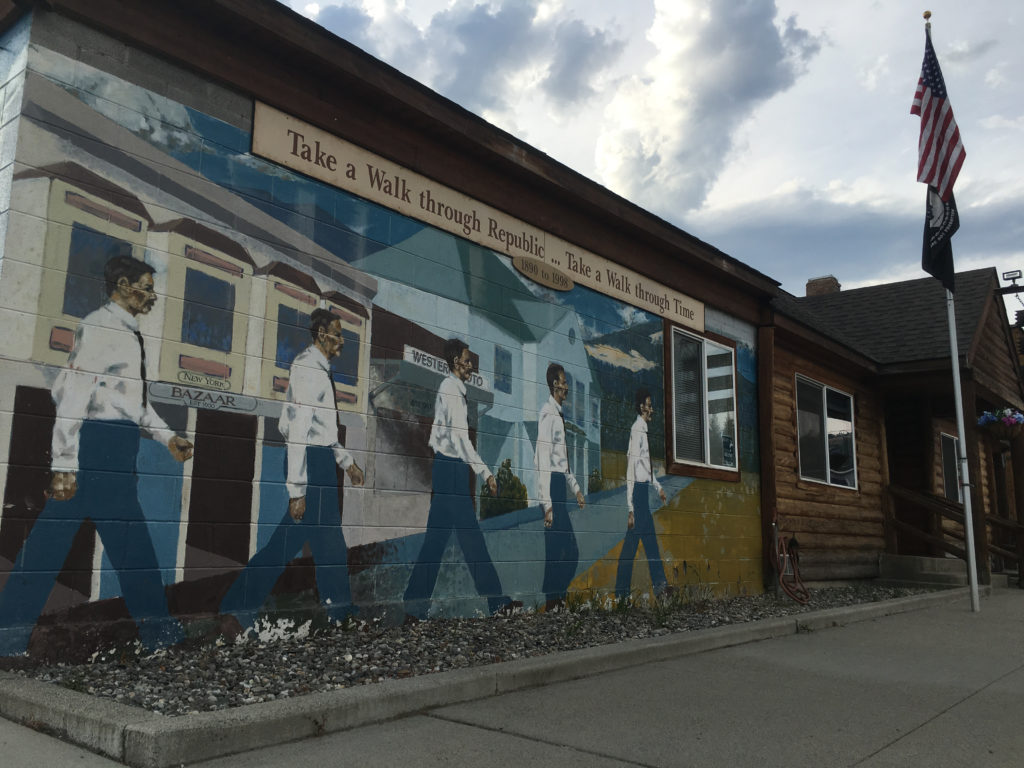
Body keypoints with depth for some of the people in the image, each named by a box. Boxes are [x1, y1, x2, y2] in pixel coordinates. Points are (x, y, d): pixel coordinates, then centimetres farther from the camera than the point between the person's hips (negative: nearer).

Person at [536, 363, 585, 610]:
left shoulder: (559, 414, 16)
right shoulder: (547, 414, -13)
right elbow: (543, 461, -19)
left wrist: (576, 488, 23)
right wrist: (547, 504, -22)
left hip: (561, 484, 9)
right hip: (551, 484, -9)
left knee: (570, 551, 10)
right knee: (555, 551, -6)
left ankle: (557, 599, 19)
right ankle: (551, 605, 2)